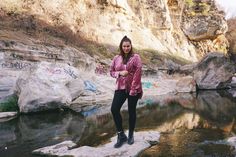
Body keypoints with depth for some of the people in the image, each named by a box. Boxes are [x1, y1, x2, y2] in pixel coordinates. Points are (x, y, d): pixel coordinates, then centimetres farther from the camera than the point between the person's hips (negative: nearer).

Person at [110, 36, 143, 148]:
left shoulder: (136, 57, -4)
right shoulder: (116, 58, 7)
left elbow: (138, 73, -10)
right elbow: (111, 72, 12)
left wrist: (133, 88, -15)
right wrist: (120, 73, -9)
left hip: (133, 88, -3)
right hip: (120, 88, 3)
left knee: (131, 111, 7)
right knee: (114, 109, -11)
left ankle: (130, 135, 26)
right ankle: (121, 135, 5)